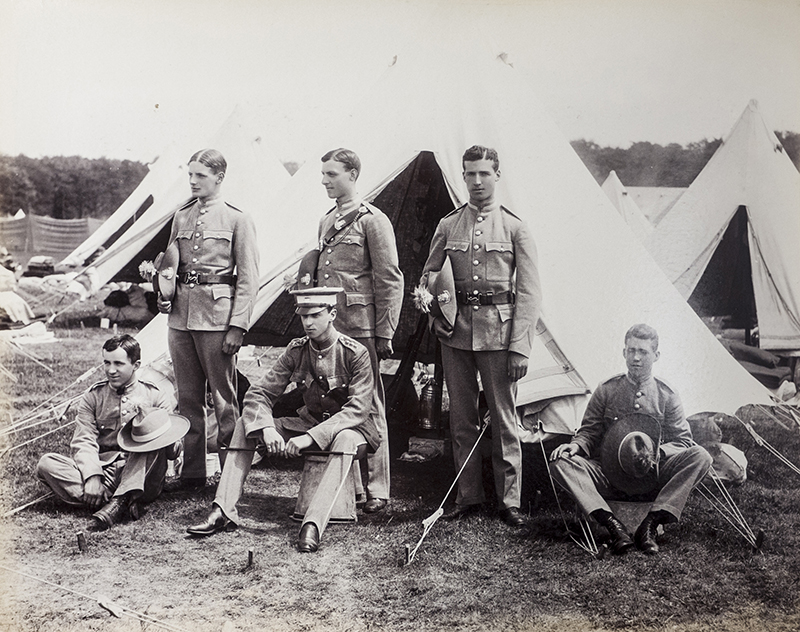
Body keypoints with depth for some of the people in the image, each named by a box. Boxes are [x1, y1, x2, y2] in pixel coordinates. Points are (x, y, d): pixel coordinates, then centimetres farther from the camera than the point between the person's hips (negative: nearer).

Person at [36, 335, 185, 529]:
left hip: (140, 478, -2)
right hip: (103, 471, 2)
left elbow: (173, 450, 0)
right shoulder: (92, 397, 14)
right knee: (46, 464, -21)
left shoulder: (156, 397, 7)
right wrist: (92, 476, -17)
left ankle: (119, 501, -37)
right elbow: (84, 442, 3)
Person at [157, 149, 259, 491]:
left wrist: (238, 326, -12)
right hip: (181, 314, 6)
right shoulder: (181, 216, 13)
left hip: (216, 315, -5)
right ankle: (192, 472, 19)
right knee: (187, 398, 10)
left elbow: (248, 278, -5)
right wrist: (164, 293, 2)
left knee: (223, 398, 0)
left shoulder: (237, 219, -2)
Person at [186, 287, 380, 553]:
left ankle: (313, 524, -46)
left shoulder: (355, 353, -18)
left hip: (349, 427, -5)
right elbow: (258, 393, -6)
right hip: (310, 421, 5)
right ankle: (224, 512, -16)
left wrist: (311, 436, -36)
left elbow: (358, 409, -27)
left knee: (345, 439, -42)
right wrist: (266, 429, -27)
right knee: (246, 423, -11)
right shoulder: (296, 350, -5)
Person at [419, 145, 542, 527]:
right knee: (461, 419, 8)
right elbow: (428, 277, 17)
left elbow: (529, 293, -1)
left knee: (504, 419, 1)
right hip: (456, 333, 3)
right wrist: (435, 313, -3)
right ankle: (468, 497, 19)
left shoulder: (515, 228, 2)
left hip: (498, 332, -3)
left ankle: (509, 502, 10)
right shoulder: (448, 226, 9)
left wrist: (520, 347, -8)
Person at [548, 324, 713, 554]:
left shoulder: (666, 396, 3)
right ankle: (612, 524, -36)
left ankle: (650, 524, -29)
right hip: (610, 477, 0)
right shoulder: (606, 391, 4)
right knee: (561, 462, -26)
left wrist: (658, 451, -17)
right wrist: (576, 445, -17)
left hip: (652, 478, 0)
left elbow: (682, 440, 4)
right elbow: (589, 432, 7)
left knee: (700, 457, -25)